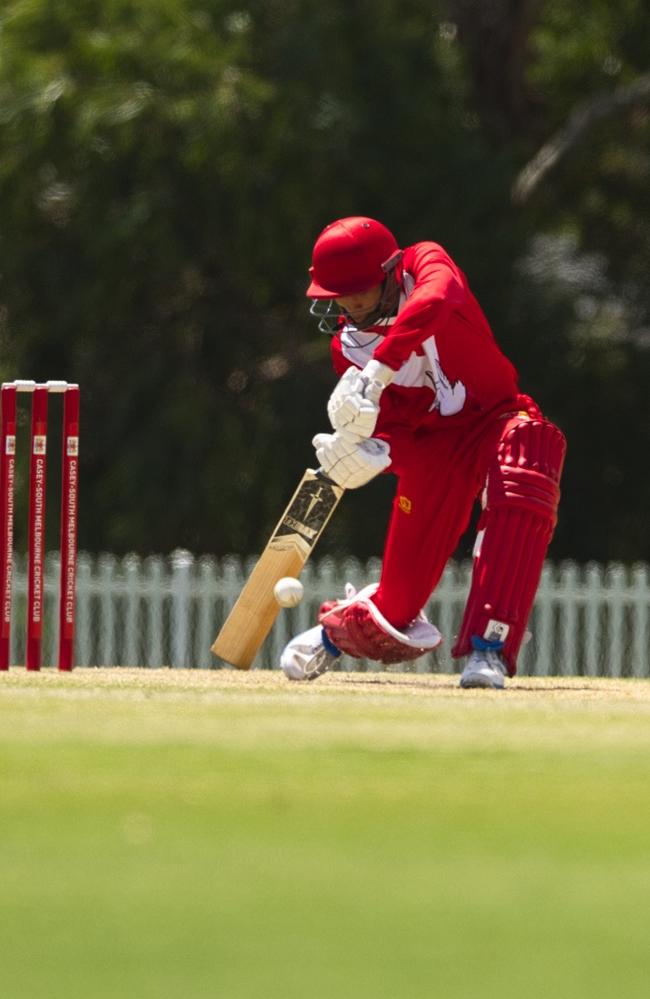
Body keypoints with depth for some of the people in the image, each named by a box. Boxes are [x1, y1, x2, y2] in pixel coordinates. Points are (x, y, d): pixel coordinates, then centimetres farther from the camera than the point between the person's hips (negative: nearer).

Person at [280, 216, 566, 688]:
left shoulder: (426, 264, -14)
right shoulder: (348, 346, -3)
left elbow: (435, 301, -40)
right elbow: (394, 428, -6)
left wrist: (376, 373, -48)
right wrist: (370, 451, -31)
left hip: (497, 420, -3)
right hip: (431, 445, 3)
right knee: (399, 602, 2)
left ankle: (488, 649, -38)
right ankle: (334, 632, 39)